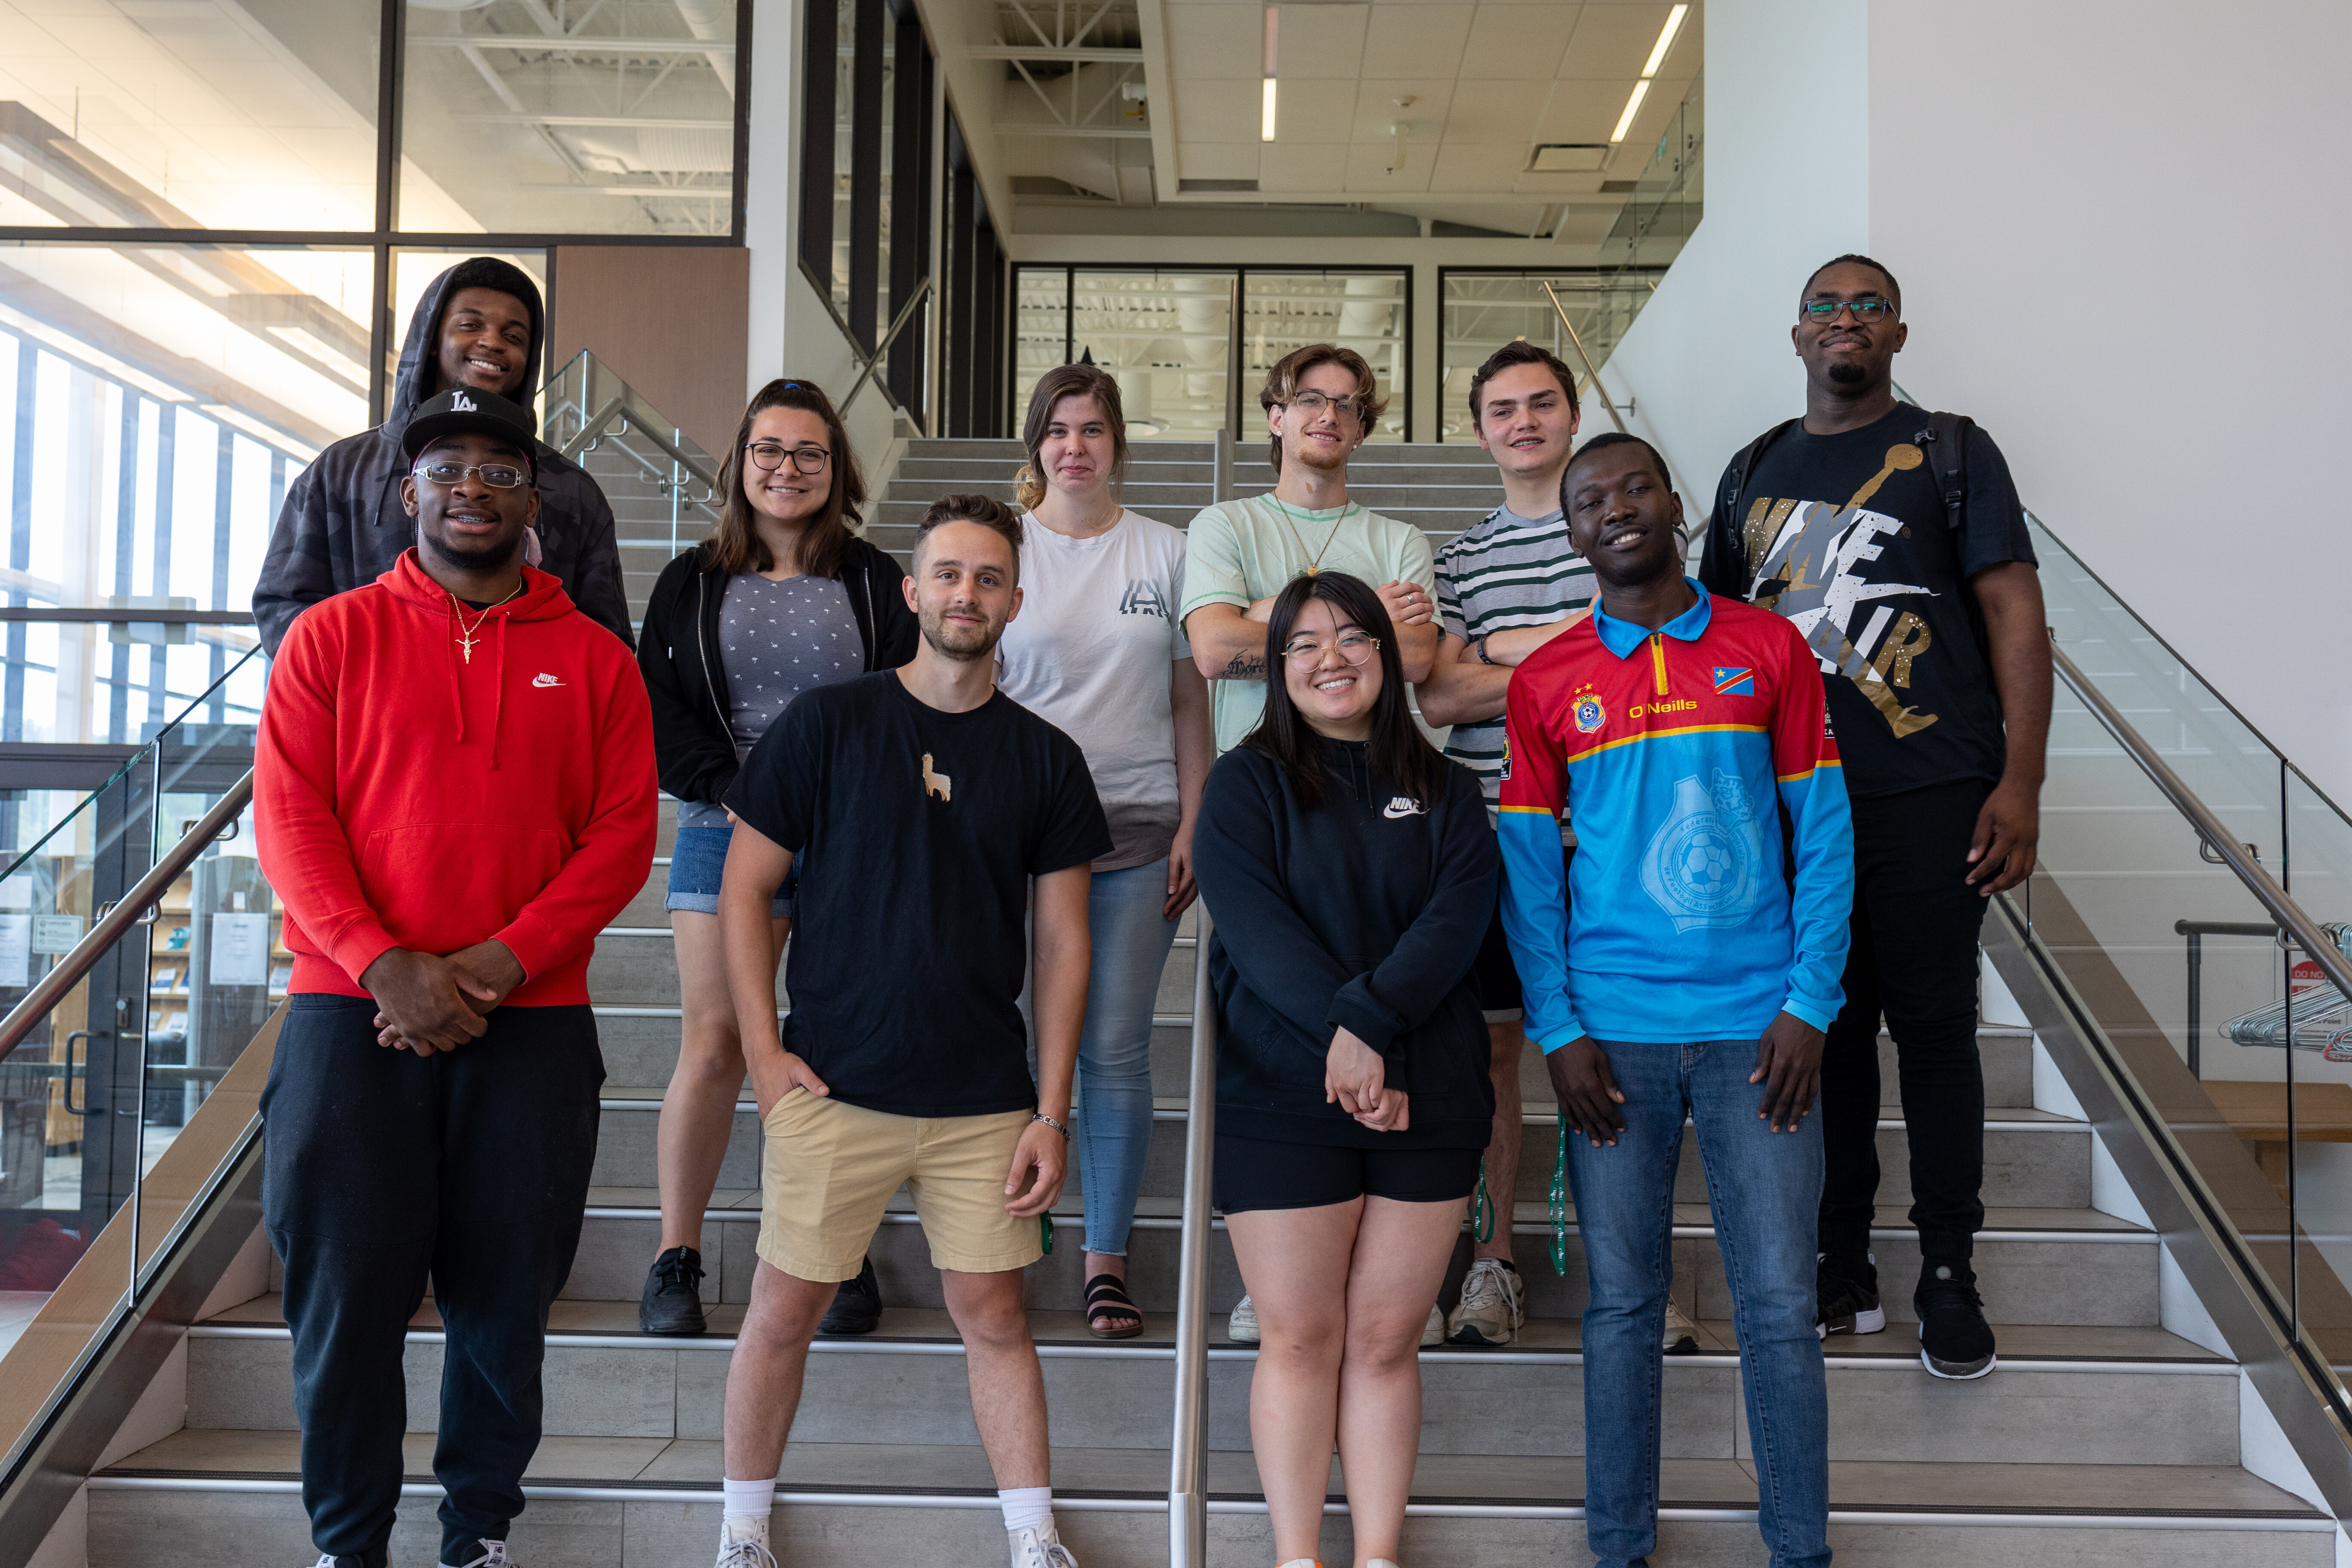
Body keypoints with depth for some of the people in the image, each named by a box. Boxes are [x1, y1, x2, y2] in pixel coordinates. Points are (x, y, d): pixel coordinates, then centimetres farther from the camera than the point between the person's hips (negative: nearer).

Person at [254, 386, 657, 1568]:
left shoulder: (593, 659, 9)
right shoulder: (331, 637, 7)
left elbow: (622, 835, 2)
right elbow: (288, 816, 0)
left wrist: (503, 961, -11)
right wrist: (385, 964, -13)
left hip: (532, 1023, 1)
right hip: (352, 1013, 0)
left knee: (504, 1295, 5)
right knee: (346, 1289, 2)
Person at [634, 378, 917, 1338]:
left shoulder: (875, 583, 11)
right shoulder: (692, 583, 11)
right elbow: (656, 707, 4)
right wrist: (734, 786, -11)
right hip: (726, 830, 0)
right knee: (714, 1043, -6)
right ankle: (675, 1260, 6)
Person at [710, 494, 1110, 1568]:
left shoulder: (1045, 758, 5)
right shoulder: (826, 725, -1)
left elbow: (1061, 941, 6)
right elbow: (745, 889, 2)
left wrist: (1052, 1112, 1)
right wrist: (763, 1053, -5)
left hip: (985, 1098, 1)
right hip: (832, 1084, -1)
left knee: (994, 1314, 7)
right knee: (783, 1310, 6)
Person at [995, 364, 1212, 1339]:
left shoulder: (1164, 553, 9)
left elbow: (1189, 700, 10)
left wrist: (1193, 822, 2)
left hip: (1137, 831, 1)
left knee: (1117, 1049, 1)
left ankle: (1107, 1258, 11)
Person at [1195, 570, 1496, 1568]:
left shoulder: (1445, 791, 12)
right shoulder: (1245, 784, 5)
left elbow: (1461, 915, -4)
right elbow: (1254, 925, -9)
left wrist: (1368, 1014, -19)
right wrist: (1346, 1035, -21)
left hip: (1427, 1101, 2)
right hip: (1283, 1101, -2)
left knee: (1387, 1340, 5)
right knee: (1300, 1338, 2)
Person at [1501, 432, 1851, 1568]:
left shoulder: (1769, 648, 5)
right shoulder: (1546, 682, 6)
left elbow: (1824, 833, 4)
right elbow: (1528, 866, 5)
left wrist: (1810, 1005, -5)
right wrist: (1556, 1032, -3)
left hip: (1757, 1024, 0)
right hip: (1613, 1030, 1)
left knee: (1778, 1302, 2)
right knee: (1622, 1300, 7)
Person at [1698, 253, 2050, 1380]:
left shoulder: (1949, 452, 4)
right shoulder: (1755, 472, 16)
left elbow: (2016, 613, -2)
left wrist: (2020, 782, -12)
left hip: (1928, 796, -3)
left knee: (1934, 1026, 0)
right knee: (1825, 1025, 8)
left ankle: (1949, 1276, 12)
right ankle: (1842, 1268, 19)